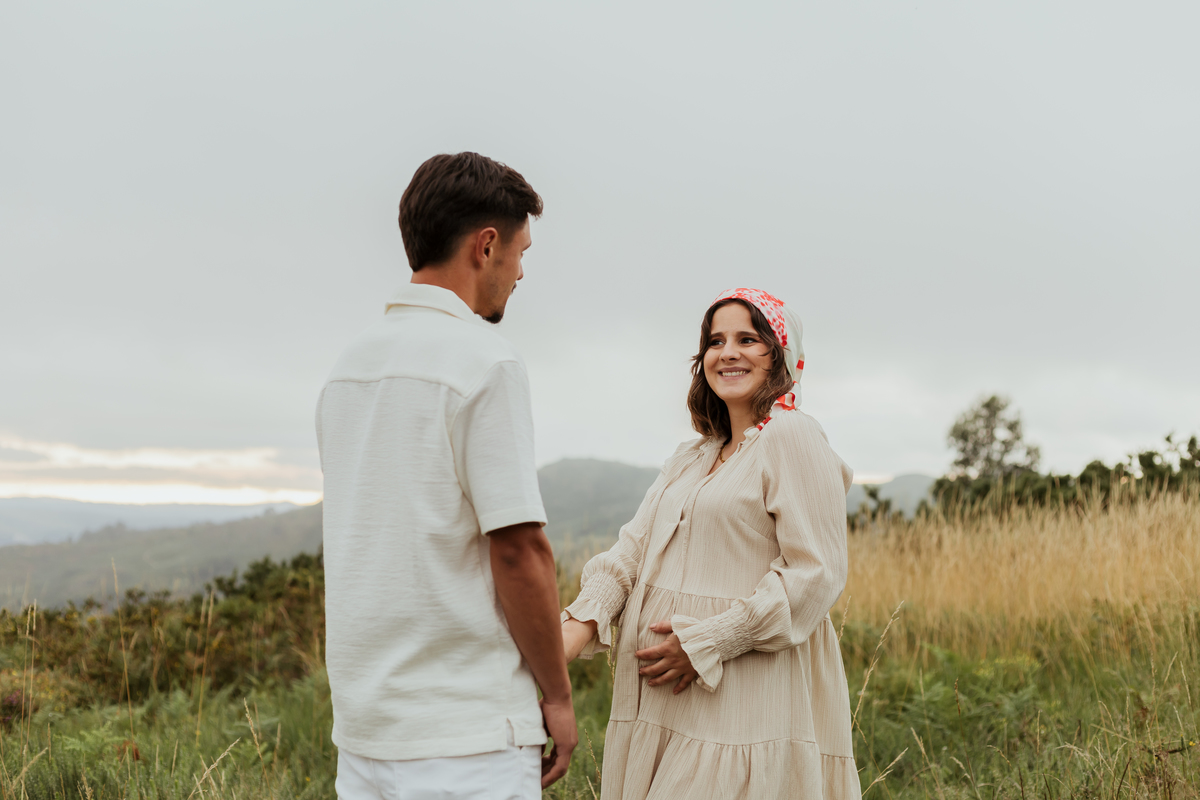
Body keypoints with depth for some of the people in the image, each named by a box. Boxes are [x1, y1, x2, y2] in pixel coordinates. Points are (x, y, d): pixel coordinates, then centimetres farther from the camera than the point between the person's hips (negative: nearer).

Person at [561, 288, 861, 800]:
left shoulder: (791, 438, -6)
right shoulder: (690, 459, 18)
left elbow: (816, 574, -13)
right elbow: (633, 547, 8)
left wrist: (704, 642, -14)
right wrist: (582, 620, -10)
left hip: (743, 698, -7)